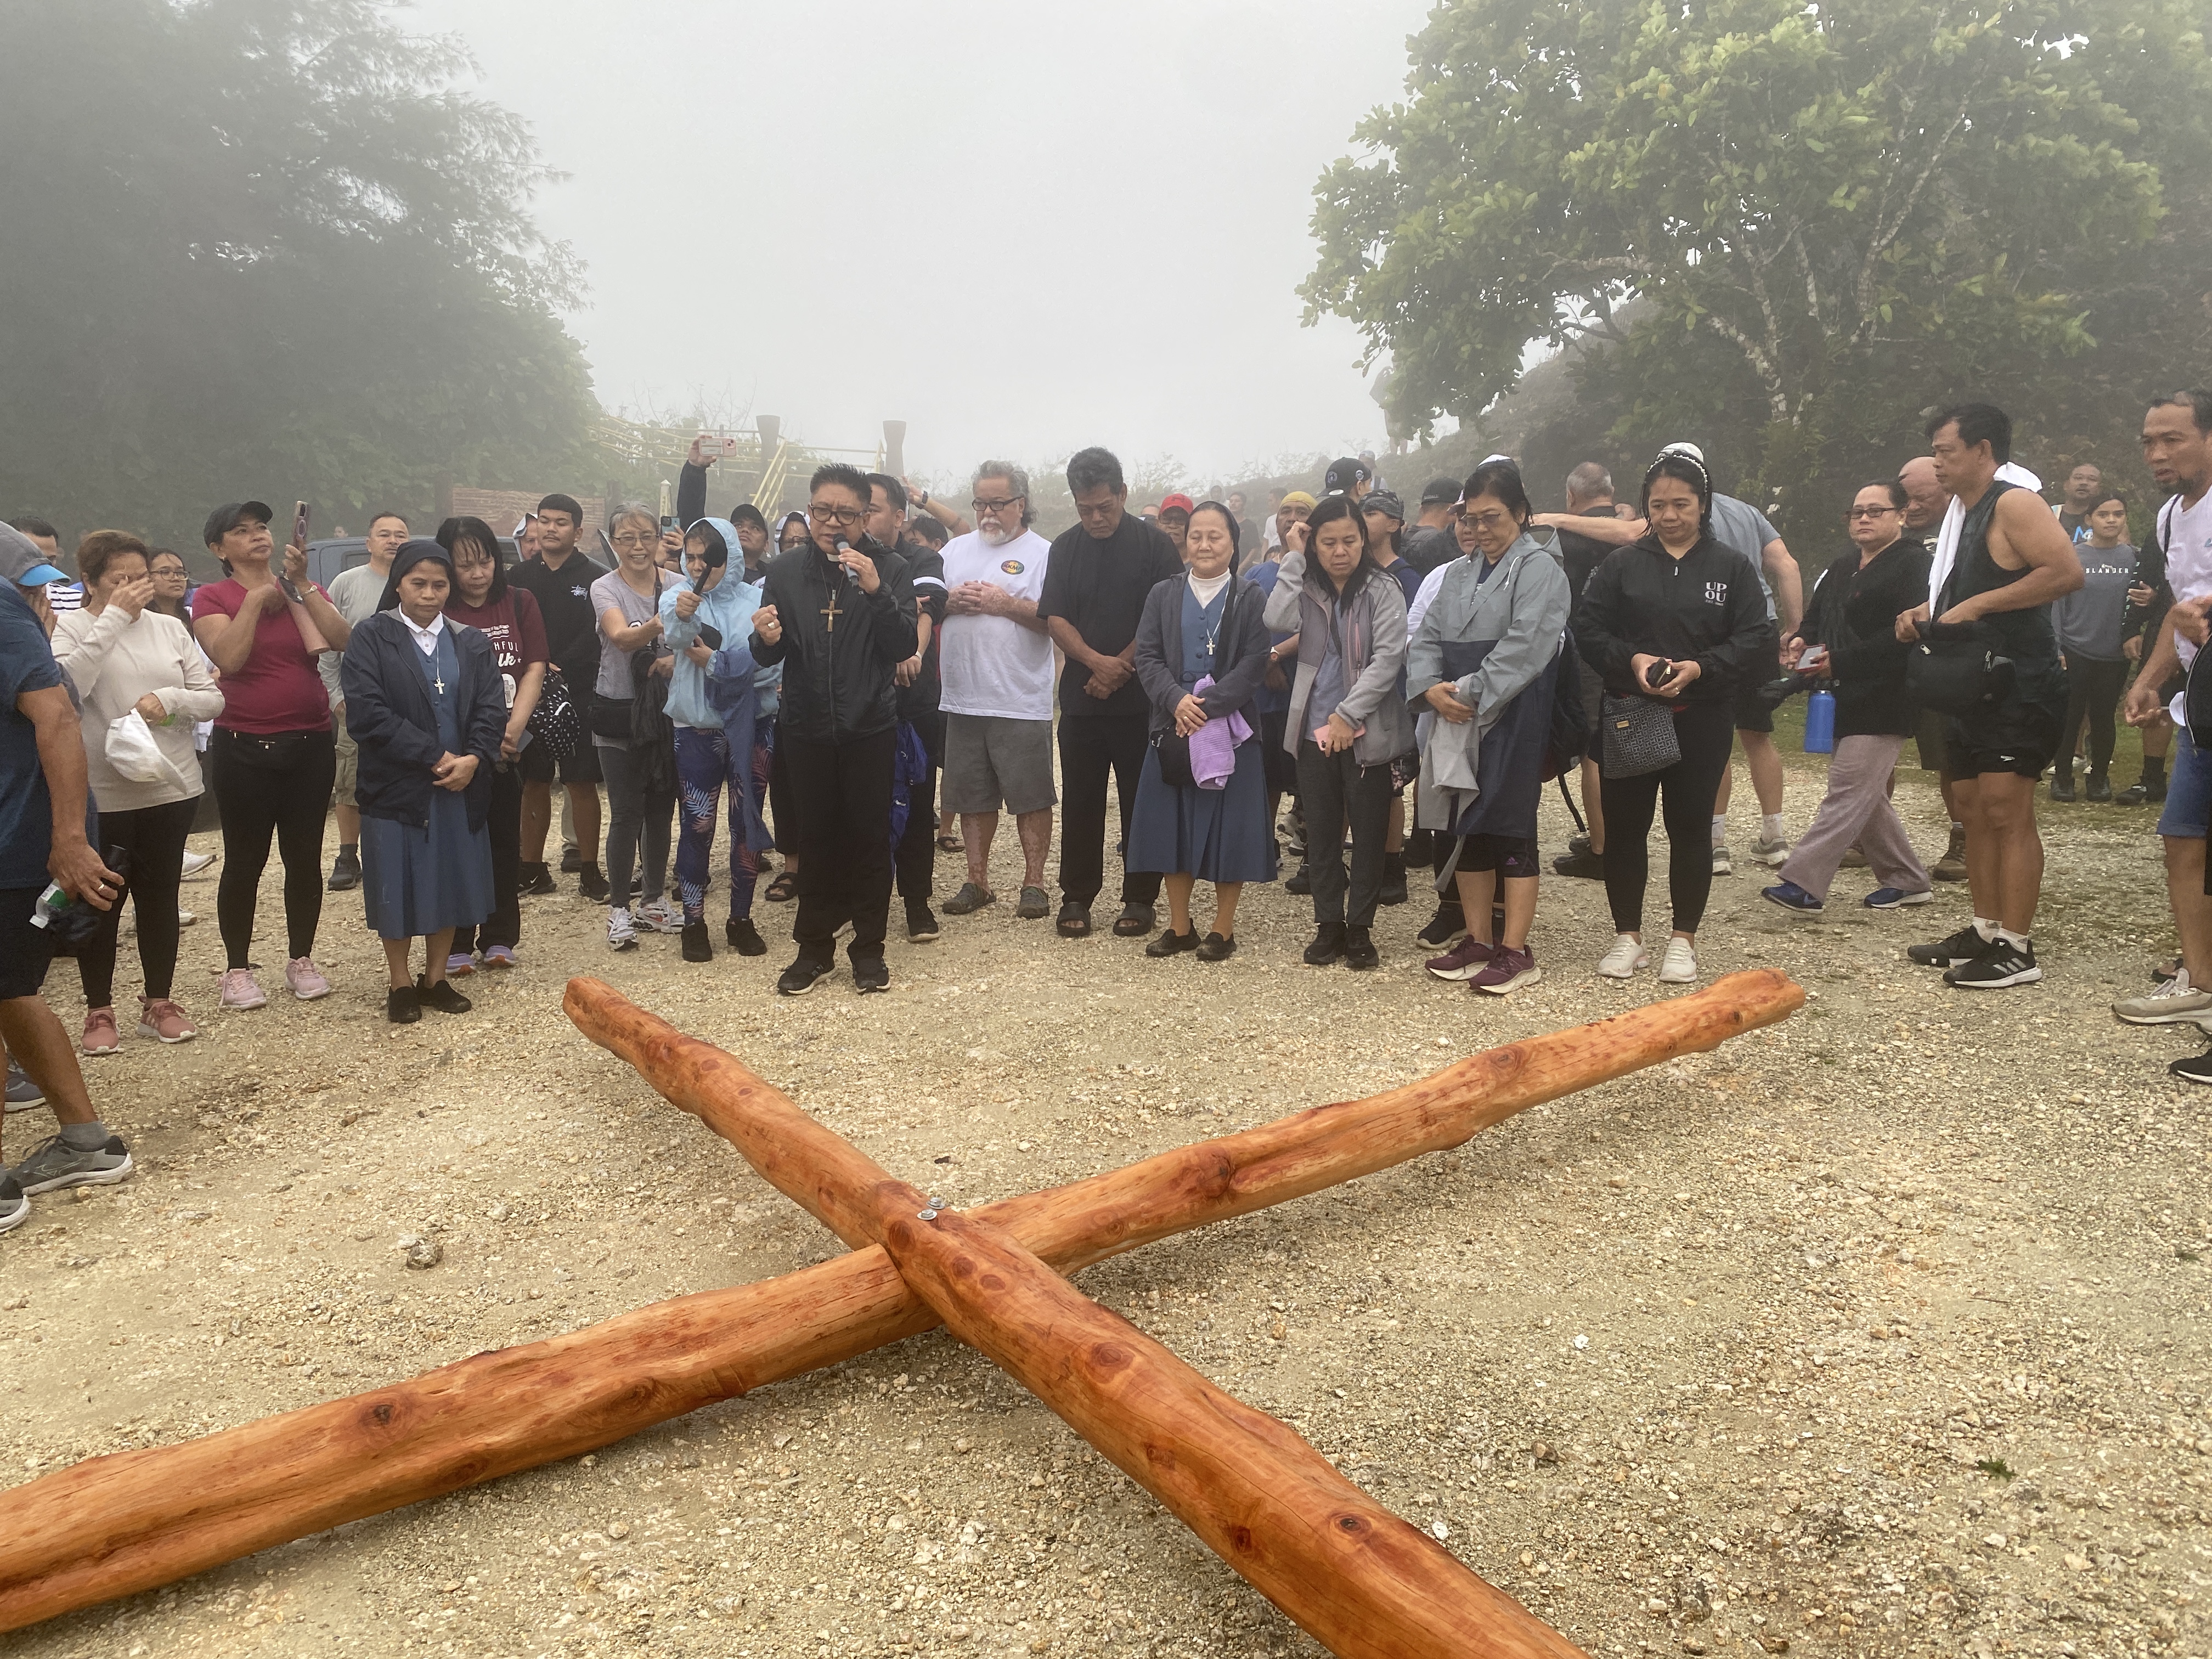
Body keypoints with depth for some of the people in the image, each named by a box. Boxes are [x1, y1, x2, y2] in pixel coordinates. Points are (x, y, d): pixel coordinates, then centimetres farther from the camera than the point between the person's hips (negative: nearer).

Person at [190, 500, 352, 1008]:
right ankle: (238, 969, 15)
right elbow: (229, 657, -18)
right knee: (245, 859, 3)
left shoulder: (305, 591, 8)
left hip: (311, 743, 3)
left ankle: (301, 959, 21)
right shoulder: (212, 598, 0)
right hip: (244, 748, -3)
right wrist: (256, 597, -13)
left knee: (304, 856, 8)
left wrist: (301, 584, -15)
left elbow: (342, 639, -10)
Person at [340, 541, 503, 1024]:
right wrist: (434, 758, -17)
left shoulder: (470, 643, 9)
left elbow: (492, 708, 0)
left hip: (460, 787, 3)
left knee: (450, 883, 10)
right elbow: (368, 712, -13)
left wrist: (473, 758, -18)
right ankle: (400, 983, 19)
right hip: (395, 788, -3)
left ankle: (436, 978, 23)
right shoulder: (371, 639, -3)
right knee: (398, 887, 4)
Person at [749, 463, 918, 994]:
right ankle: (814, 948, 19)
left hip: (870, 728, -1)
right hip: (807, 727, 2)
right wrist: (766, 640, -19)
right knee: (817, 836, 8)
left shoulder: (887, 568, -3)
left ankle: (868, 947, 17)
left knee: (870, 835, 4)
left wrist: (876, 592, -24)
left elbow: (904, 647, -11)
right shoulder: (785, 570, 3)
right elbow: (770, 656, 5)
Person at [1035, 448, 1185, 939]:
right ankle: (1076, 898, 16)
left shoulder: (1155, 545, -1)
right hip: (1081, 696, 3)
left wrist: (1120, 668, -11)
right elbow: (1055, 618, 2)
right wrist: (1097, 661, -15)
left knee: (1141, 801, 3)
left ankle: (1140, 899, 13)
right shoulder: (1065, 548, 8)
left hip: (1140, 698, -3)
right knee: (1080, 801, 7)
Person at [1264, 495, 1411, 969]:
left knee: (1368, 831, 3)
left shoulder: (1384, 590, -4)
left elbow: (1387, 658, -11)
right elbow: (1278, 621, -14)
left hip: (1367, 730, -3)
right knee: (1321, 829, 9)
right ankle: (1328, 924, 19)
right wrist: (1293, 559, -9)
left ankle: (1360, 927, 13)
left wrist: (1348, 715, -16)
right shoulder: (1304, 589, 7)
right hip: (1313, 729, 3)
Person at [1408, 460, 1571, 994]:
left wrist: (1470, 692, -18)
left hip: (1513, 722, -7)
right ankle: (1478, 941, 20)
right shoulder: (1457, 574, 17)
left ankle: (1516, 951, 2)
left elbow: (1524, 646, -17)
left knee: (1511, 830, -4)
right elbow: (1426, 639, 10)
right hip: (1456, 723, 7)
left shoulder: (1539, 569, -5)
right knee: (1466, 828, 10)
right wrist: (1431, 687, -9)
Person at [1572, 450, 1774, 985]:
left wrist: (1701, 668, -17)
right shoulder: (1622, 564, 5)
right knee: (1624, 824, 4)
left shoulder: (1732, 567, 3)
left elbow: (1756, 640, -2)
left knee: (1690, 825, 5)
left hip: (1702, 719, -1)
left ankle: (1684, 939, 17)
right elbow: (1587, 628, 1)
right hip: (1630, 714, 1)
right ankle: (1627, 936, 17)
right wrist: (1630, 660, -16)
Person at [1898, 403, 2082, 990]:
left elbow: (2066, 571, -24)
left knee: (2007, 810, -11)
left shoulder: (2014, 503, -12)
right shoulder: (1964, 511, 17)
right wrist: (1924, 611, 10)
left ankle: (2016, 949, -7)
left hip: (2020, 685, -10)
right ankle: (1985, 931, 20)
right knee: (1974, 809, 12)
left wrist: (1977, 605, -23)